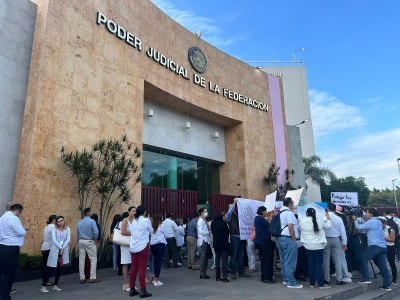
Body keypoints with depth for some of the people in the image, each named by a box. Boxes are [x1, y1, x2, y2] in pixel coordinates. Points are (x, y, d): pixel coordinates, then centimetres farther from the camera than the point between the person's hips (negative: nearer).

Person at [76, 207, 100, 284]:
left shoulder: (79, 223, 10)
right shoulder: (92, 221, -10)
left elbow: (77, 235, 14)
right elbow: (96, 232, -19)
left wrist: (79, 244, 21)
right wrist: (95, 240, -3)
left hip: (81, 241, 6)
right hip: (89, 241, -6)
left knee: (81, 260, 9)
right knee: (93, 259, 1)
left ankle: (82, 278, 13)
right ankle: (92, 278, -1)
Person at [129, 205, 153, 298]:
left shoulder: (132, 221, 7)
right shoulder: (146, 220, -9)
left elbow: (130, 231, 13)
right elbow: (151, 232, 4)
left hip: (133, 247, 6)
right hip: (143, 246, -6)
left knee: (133, 268, 11)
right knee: (142, 268, -2)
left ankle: (132, 289, 19)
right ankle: (143, 291, 2)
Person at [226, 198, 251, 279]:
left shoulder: (238, 214, 15)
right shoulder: (229, 216, 1)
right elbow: (229, 212, -20)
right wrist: (234, 203, -21)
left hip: (241, 237, 5)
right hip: (234, 237, -5)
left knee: (241, 256, 11)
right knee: (234, 256, 0)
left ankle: (241, 272, 19)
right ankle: (233, 273, 6)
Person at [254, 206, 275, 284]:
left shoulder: (257, 218, 16)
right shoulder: (261, 219, -16)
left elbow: (267, 226, 14)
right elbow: (270, 226, -16)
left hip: (260, 241, 11)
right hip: (263, 241, -11)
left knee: (264, 259, 14)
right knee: (268, 259, -6)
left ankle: (263, 277, 20)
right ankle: (267, 278, -3)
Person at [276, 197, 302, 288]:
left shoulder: (279, 212, 14)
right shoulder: (289, 213, -13)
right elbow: (290, 227, -20)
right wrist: (294, 239, -12)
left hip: (279, 238, 9)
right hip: (287, 239, -9)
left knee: (283, 260, 17)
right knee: (290, 262, -4)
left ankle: (285, 279, 26)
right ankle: (291, 282, 0)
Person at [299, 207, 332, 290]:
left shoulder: (302, 222, -7)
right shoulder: (319, 221, -8)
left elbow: (299, 228, 12)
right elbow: (329, 227, 7)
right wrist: (328, 218, 22)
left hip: (308, 246, 2)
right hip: (318, 246, -2)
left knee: (311, 265, 10)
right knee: (318, 265, 2)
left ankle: (312, 283, 18)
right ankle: (321, 284, 6)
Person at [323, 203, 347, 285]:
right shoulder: (338, 219, -3)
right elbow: (343, 231, 1)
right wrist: (344, 243, 9)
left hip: (326, 240, -1)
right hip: (336, 240, 1)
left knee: (326, 260, 6)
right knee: (338, 260, 6)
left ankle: (327, 279, 11)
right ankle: (339, 279, 8)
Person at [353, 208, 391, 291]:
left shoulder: (371, 222, -9)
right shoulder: (378, 222, 18)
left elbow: (359, 227, -2)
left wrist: (355, 220, 15)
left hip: (375, 246, -9)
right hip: (383, 247, 9)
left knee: (363, 258, -6)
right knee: (382, 266, 10)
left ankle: (366, 279, -7)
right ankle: (387, 285, 11)